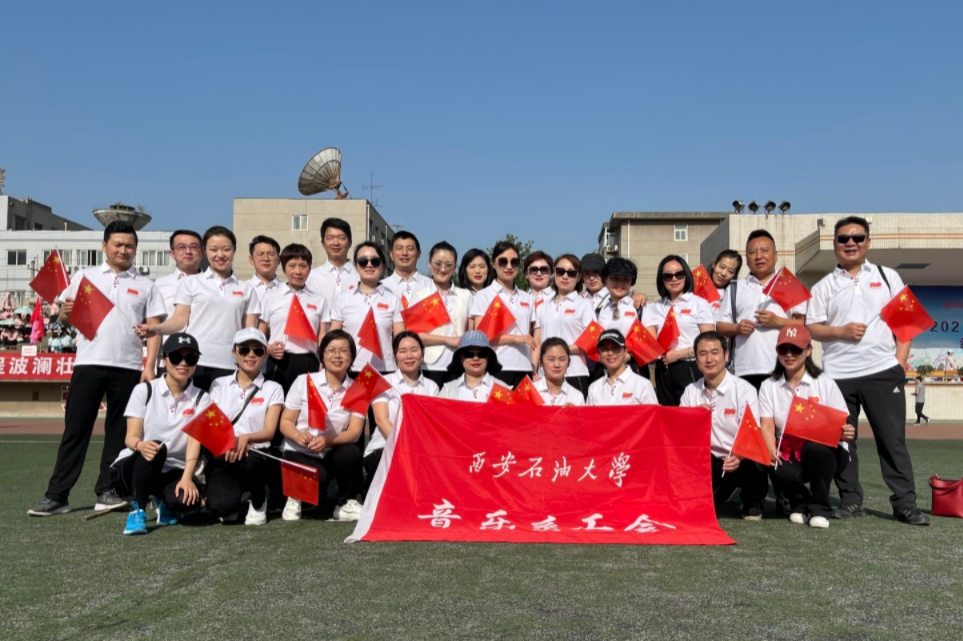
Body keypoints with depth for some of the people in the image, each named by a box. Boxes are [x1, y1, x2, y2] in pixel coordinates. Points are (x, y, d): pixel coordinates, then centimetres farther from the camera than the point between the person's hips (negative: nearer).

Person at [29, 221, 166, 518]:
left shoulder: (145, 286, 10)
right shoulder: (84, 277, 12)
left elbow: (155, 329, 4)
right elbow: (65, 319, 11)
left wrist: (149, 366, -6)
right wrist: (66, 312, -13)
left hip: (128, 367, 0)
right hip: (89, 363, 0)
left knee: (119, 431, 6)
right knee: (75, 429, 1)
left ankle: (107, 491, 15)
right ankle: (57, 495, 5)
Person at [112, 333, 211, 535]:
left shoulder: (201, 398, -2)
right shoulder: (144, 390, -4)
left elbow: (195, 440, -15)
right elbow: (130, 437, -13)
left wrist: (187, 477, -32)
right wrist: (141, 445, -38)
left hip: (174, 470, 2)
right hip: (133, 467, -2)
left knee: (186, 499, -31)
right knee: (155, 447, -35)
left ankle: (164, 503, 7)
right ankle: (137, 510, -20)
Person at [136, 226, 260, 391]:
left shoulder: (246, 289, 14)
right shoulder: (191, 282, 10)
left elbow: (249, 331, 9)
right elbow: (180, 319, 3)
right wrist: (156, 329, -16)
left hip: (228, 366, 1)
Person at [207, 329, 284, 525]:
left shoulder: (273, 389, 5)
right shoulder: (219, 384, 11)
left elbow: (269, 432, -4)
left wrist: (246, 438, -26)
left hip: (256, 455, 0)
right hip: (223, 455, 0)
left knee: (250, 461, -38)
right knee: (219, 506, -30)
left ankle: (258, 502, -4)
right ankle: (231, 502, 11)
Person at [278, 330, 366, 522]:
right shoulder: (304, 381, -4)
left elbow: (354, 432, -11)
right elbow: (285, 422, -4)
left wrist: (328, 440, -31)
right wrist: (298, 436, -27)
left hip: (332, 454, 2)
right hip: (299, 452, -2)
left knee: (352, 454, -32)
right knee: (317, 479, -33)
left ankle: (346, 503, -5)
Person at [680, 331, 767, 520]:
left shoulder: (744, 390, -9)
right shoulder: (690, 391, 3)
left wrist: (739, 457, -37)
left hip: (741, 459, -2)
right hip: (708, 461, 2)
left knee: (753, 470, -35)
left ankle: (752, 503, 4)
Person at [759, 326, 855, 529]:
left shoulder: (825, 383, -3)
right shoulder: (769, 386, 4)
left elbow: (840, 425, -6)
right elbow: (767, 425, -6)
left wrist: (845, 433, -30)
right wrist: (772, 451, -25)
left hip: (823, 453, -1)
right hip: (788, 454, 1)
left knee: (814, 448, -37)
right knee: (780, 472, -34)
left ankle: (819, 507, -11)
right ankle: (799, 502, 5)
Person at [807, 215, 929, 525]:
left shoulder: (888, 276, 9)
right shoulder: (823, 286, 8)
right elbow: (811, 328, 3)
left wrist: (901, 359, -3)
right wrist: (841, 331, -13)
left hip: (883, 371, 0)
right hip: (838, 375, 1)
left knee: (893, 439, 2)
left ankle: (905, 504, 10)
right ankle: (850, 500, 17)